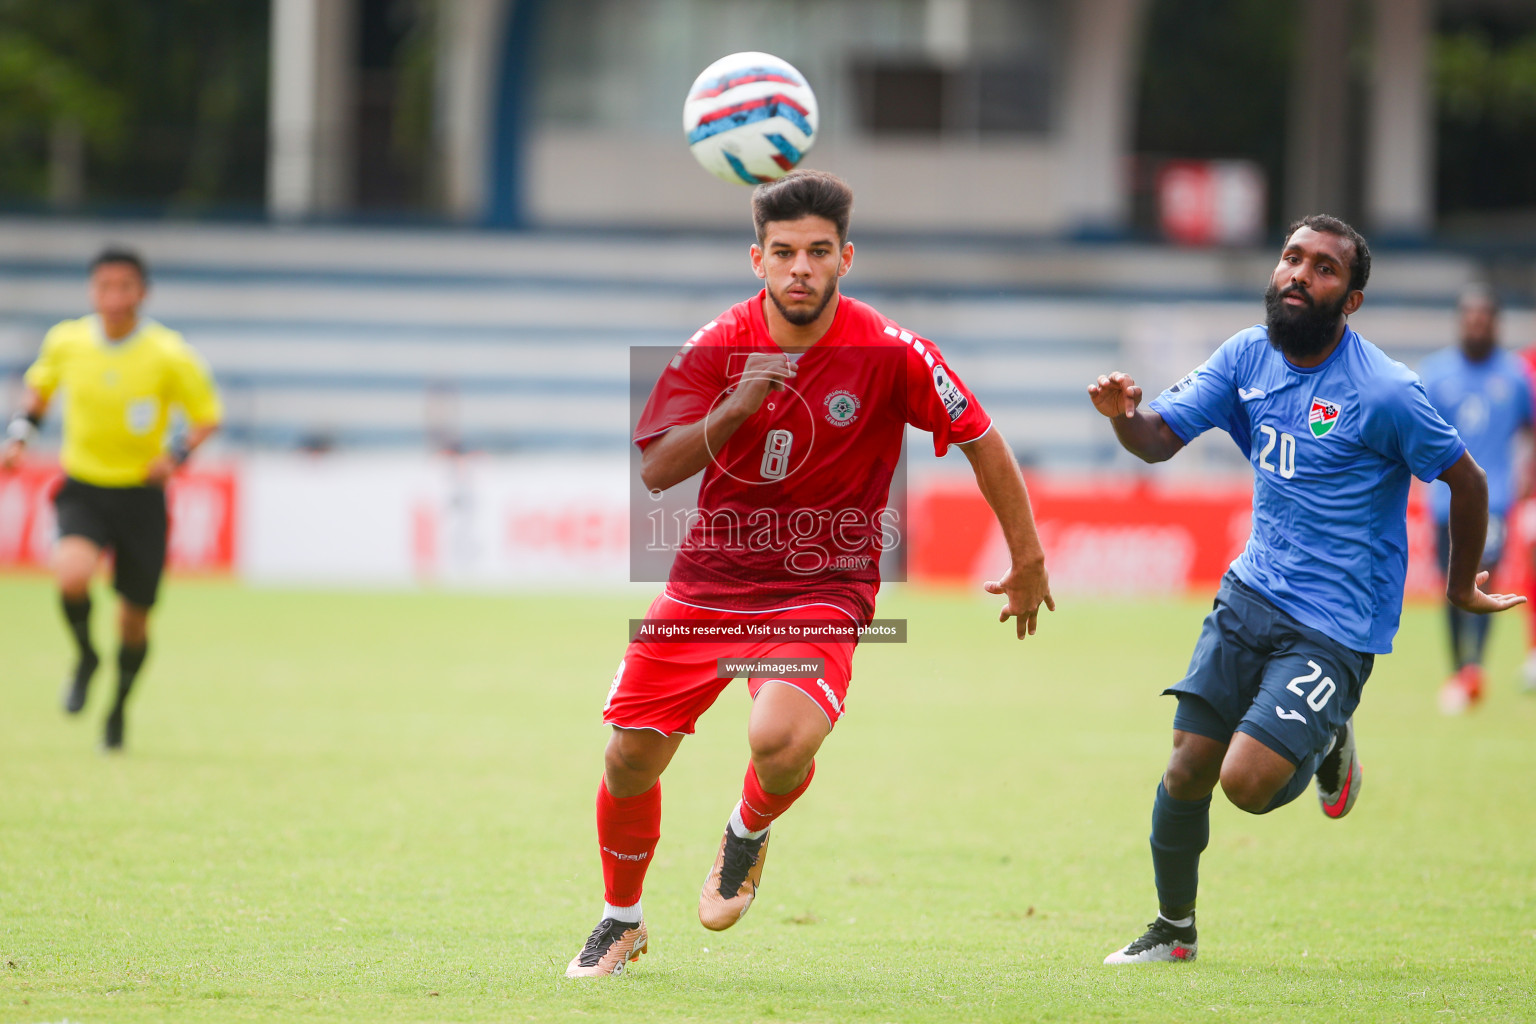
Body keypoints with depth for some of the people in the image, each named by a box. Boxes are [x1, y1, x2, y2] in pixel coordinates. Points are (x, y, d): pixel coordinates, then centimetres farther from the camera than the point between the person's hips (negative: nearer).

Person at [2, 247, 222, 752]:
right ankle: (85, 657, 4)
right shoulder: (66, 341, -4)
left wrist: (178, 453, -18)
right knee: (72, 575, -28)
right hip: (82, 488, 1)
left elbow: (207, 415, 0)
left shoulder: (170, 355, -11)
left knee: (134, 617, 6)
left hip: (141, 494, -1)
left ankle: (119, 708, 34)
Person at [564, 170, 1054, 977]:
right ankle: (621, 921, 29)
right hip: (709, 579, 3)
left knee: (779, 739, -29)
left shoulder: (890, 354, -13)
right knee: (631, 757, 1)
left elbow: (982, 442, -2)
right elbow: (657, 470, -12)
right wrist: (733, 411, -27)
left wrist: (1027, 562, 3)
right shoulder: (719, 346, -6)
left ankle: (749, 833, 9)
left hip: (824, 589, -3)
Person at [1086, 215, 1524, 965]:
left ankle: (1327, 748, 16)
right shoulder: (1248, 356, 1)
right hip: (1252, 594, 5)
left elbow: (1465, 480, -6)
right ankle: (1173, 929, 25)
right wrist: (1124, 415, -24)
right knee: (1187, 768, 3)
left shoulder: (1384, 392, -17)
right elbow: (1160, 438, 0)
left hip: (1335, 626, -5)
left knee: (1248, 781, -18)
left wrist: (1462, 587, 7)